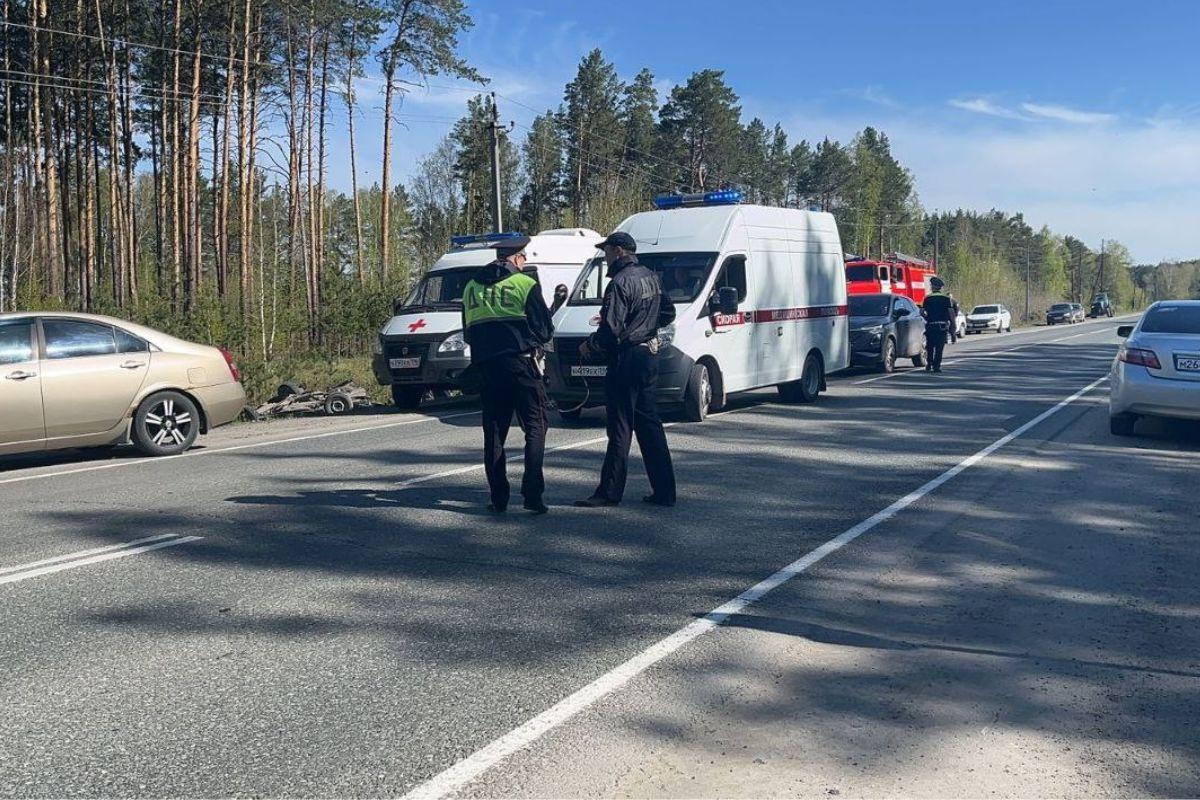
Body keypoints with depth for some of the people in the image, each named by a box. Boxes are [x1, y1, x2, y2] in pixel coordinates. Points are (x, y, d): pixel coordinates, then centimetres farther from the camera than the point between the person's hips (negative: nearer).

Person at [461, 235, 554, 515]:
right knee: (535, 426, 2)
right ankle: (532, 494, -8)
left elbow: (467, 331, 19)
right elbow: (545, 329, -1)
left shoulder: (471, 287, 13)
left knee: (493, 430, 11)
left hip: (485, 365, 5)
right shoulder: (525, 284, -4)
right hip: (520, 362, -5)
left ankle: (498, 498, 10)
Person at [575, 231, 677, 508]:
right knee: (650, 425, 12)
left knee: (620, 427, -4)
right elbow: (668, 313, 22)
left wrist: (589, 344, -4)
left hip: (626, 359, -9)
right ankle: (664, 490, 13)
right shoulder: (651, 278, 13)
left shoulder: (620, 283, -15)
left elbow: (611, 329, -20)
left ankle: (609, 492, 3)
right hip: (650, 356, 9)